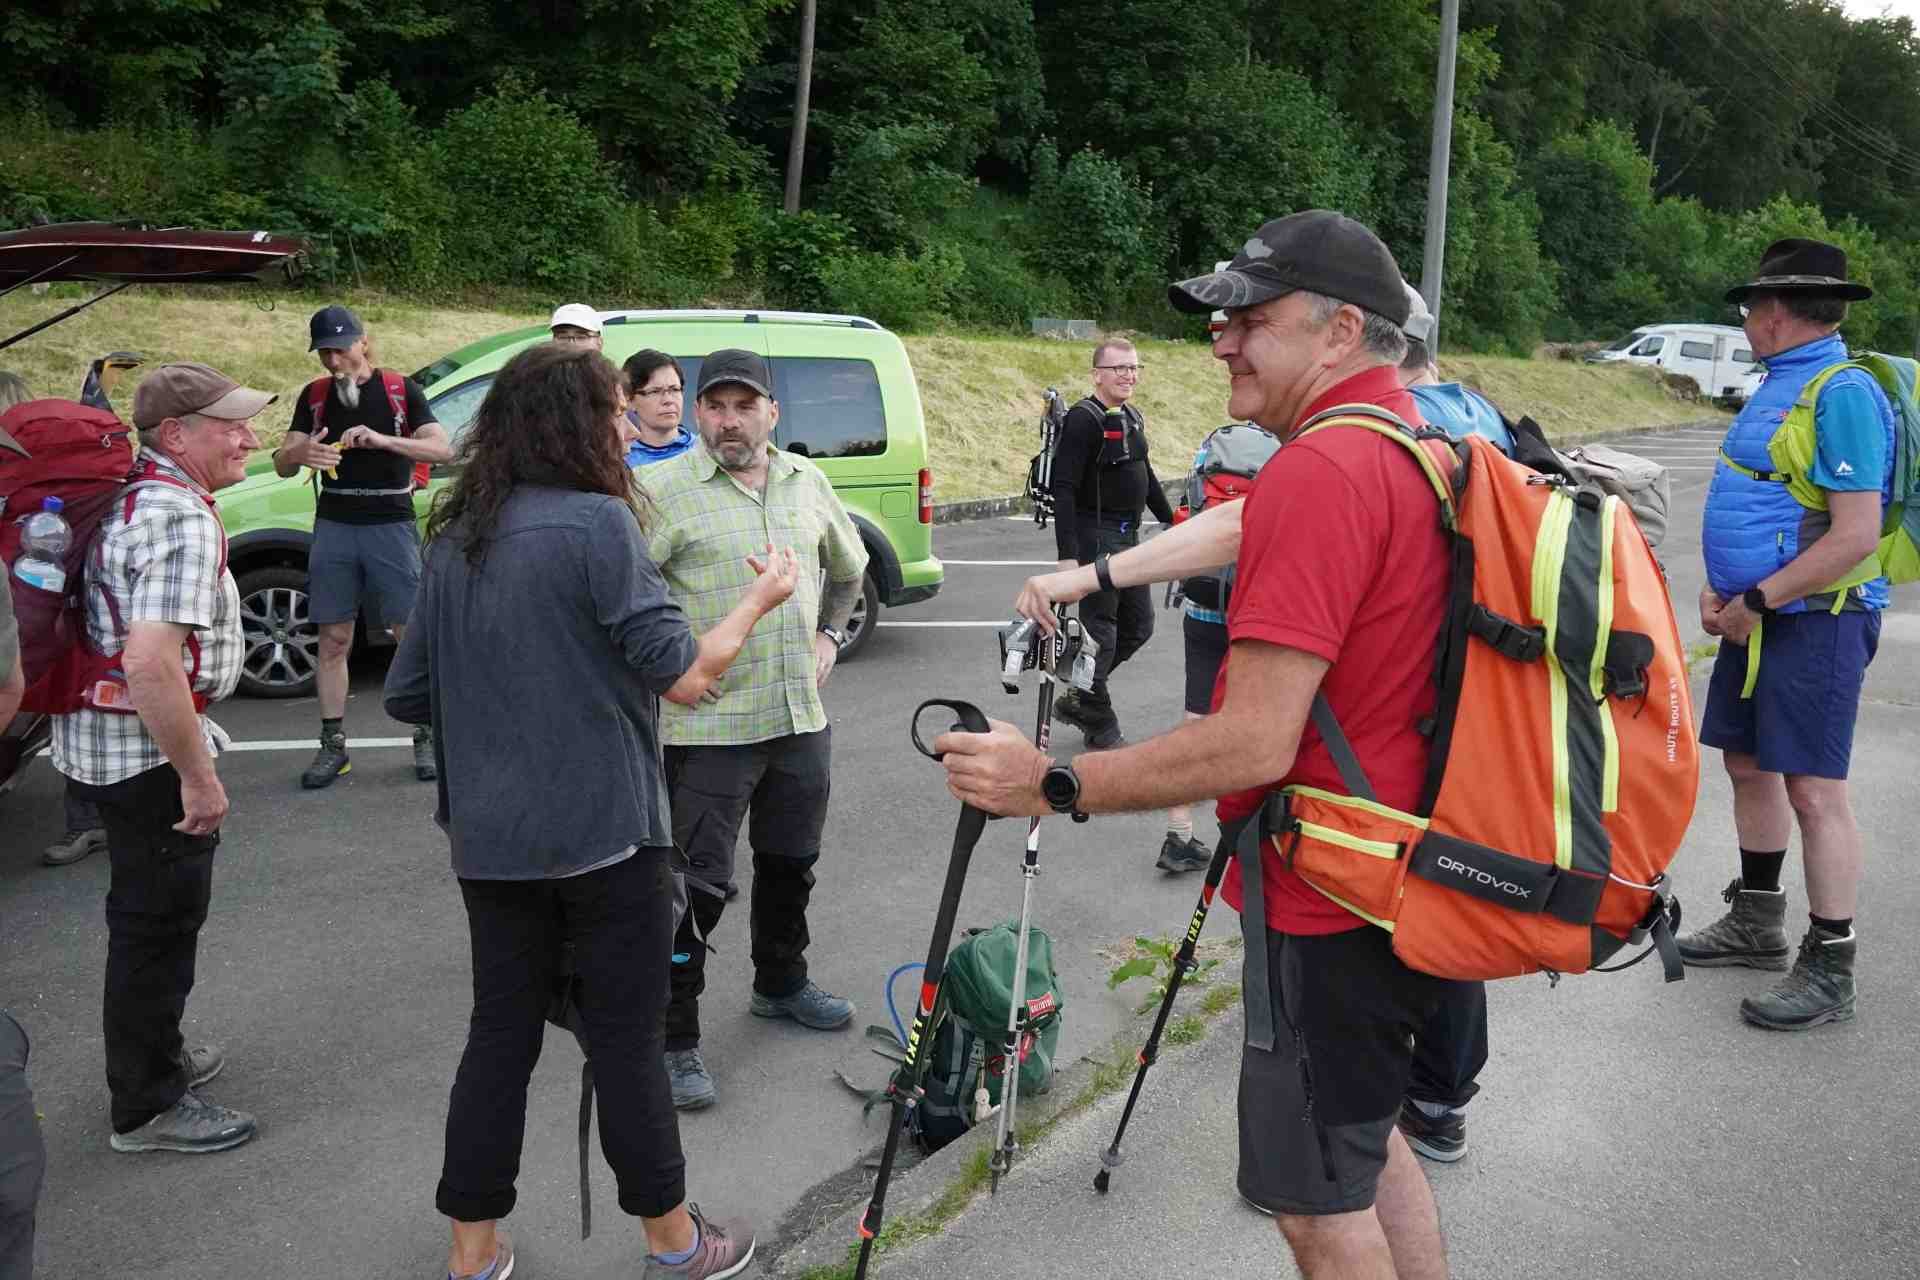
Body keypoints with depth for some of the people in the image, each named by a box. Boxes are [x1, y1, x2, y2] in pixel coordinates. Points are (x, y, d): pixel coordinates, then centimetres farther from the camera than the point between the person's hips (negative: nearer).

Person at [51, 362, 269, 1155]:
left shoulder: (127, 493, 10)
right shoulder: (180, 517, -23)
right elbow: (152, 663, -33)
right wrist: (199, 777, -26)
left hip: (100, 734, 10)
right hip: (146, 745, -10)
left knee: (146, 912, 23)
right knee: (159, 921, 2)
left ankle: (153, 1055, 40)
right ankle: (147, 1107, 16)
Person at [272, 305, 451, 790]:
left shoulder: (400, 390, 2)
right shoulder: (315, 396, 11)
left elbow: (442, 448, -8)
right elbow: (281, 464, 9)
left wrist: (382, 440, -22)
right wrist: (298, 452, -16)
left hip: (391, 526, -3)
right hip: (333, 527, 3)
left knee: (412, 635, -3)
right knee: (333, 640, 5)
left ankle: (426, 738, 6)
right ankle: (333, 745, 11)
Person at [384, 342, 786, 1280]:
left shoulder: (456, 537, 6)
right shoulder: (597, 520, -14)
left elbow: (406, 694, 10)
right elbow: (682, 677, -15)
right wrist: (760, 597, -1)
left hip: (490, 838, 6)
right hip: (605, 832, -5)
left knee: (500, 1034, 15)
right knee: (625, 1037, 8)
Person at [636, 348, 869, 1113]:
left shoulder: (807, 483, 8)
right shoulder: (662, 490, -11)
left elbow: (848, 568, 24)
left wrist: (829, 635, 14)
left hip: (801, 717, 6)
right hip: (708, 727, -6)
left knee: (791, 863, 20)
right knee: (699, 885, -3)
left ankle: (780, 984, 42)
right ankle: (675, 1039, 10)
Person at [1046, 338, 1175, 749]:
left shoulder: (1132, 418, 12)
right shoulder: (1083, 419, -14)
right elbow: (1064, 488, -20)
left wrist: (1170, 521, 27)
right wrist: (1067, 554, -26)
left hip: (1128, 537, 9)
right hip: (1096, 537, -9)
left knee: (1138, 628, 14)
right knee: (1101, 633, -2)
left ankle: (1077, 699, 27)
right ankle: (1101, 730, 12)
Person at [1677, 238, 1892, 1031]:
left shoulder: (1842, 394, -17)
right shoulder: (1779, 384, 13)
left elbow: (1855, 535, -23)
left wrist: (1756, 601, -18)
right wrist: (1720, 589, 8)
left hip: (1815, 620, -10)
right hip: (1758, 617, 10)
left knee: (1812, 789, -6)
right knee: (1748, 765, 16)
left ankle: (1829, 971, 4)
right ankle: (1757, 921, 31)